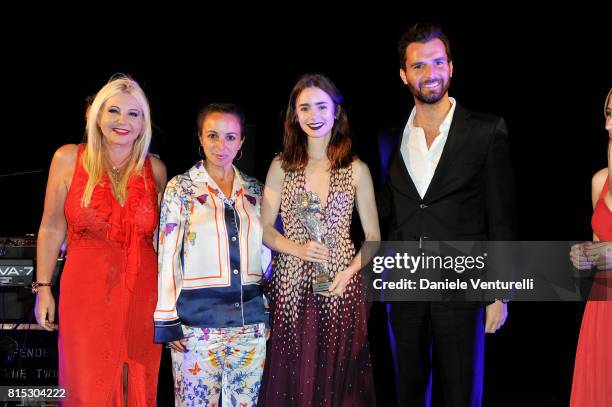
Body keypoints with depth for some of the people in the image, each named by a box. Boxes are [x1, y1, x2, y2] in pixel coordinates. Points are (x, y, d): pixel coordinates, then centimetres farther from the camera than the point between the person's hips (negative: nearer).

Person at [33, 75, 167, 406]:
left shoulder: (155, 169, 4)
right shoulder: (68, 159, -1)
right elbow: (52, 229, 4)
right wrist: (43, 287, 2)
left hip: (142, 298, 2)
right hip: (86, 297, -2)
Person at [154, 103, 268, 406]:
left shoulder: (255, 191, 10)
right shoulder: (180, 188, -1)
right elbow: (168, 255, -3)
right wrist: (167, 320, -8)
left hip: (251, 319, 4)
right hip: (198, 321, -3)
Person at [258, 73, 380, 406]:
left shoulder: (356, 170, 2)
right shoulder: (281, 166, 4)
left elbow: (373, 237, 5)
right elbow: (264, 229, 4)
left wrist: (349, 272, -11)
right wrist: (298, 250, -13)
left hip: (340, 289, 0)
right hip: (290, 286, 0)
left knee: (335, 375, 4)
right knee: (292, 378, 4)